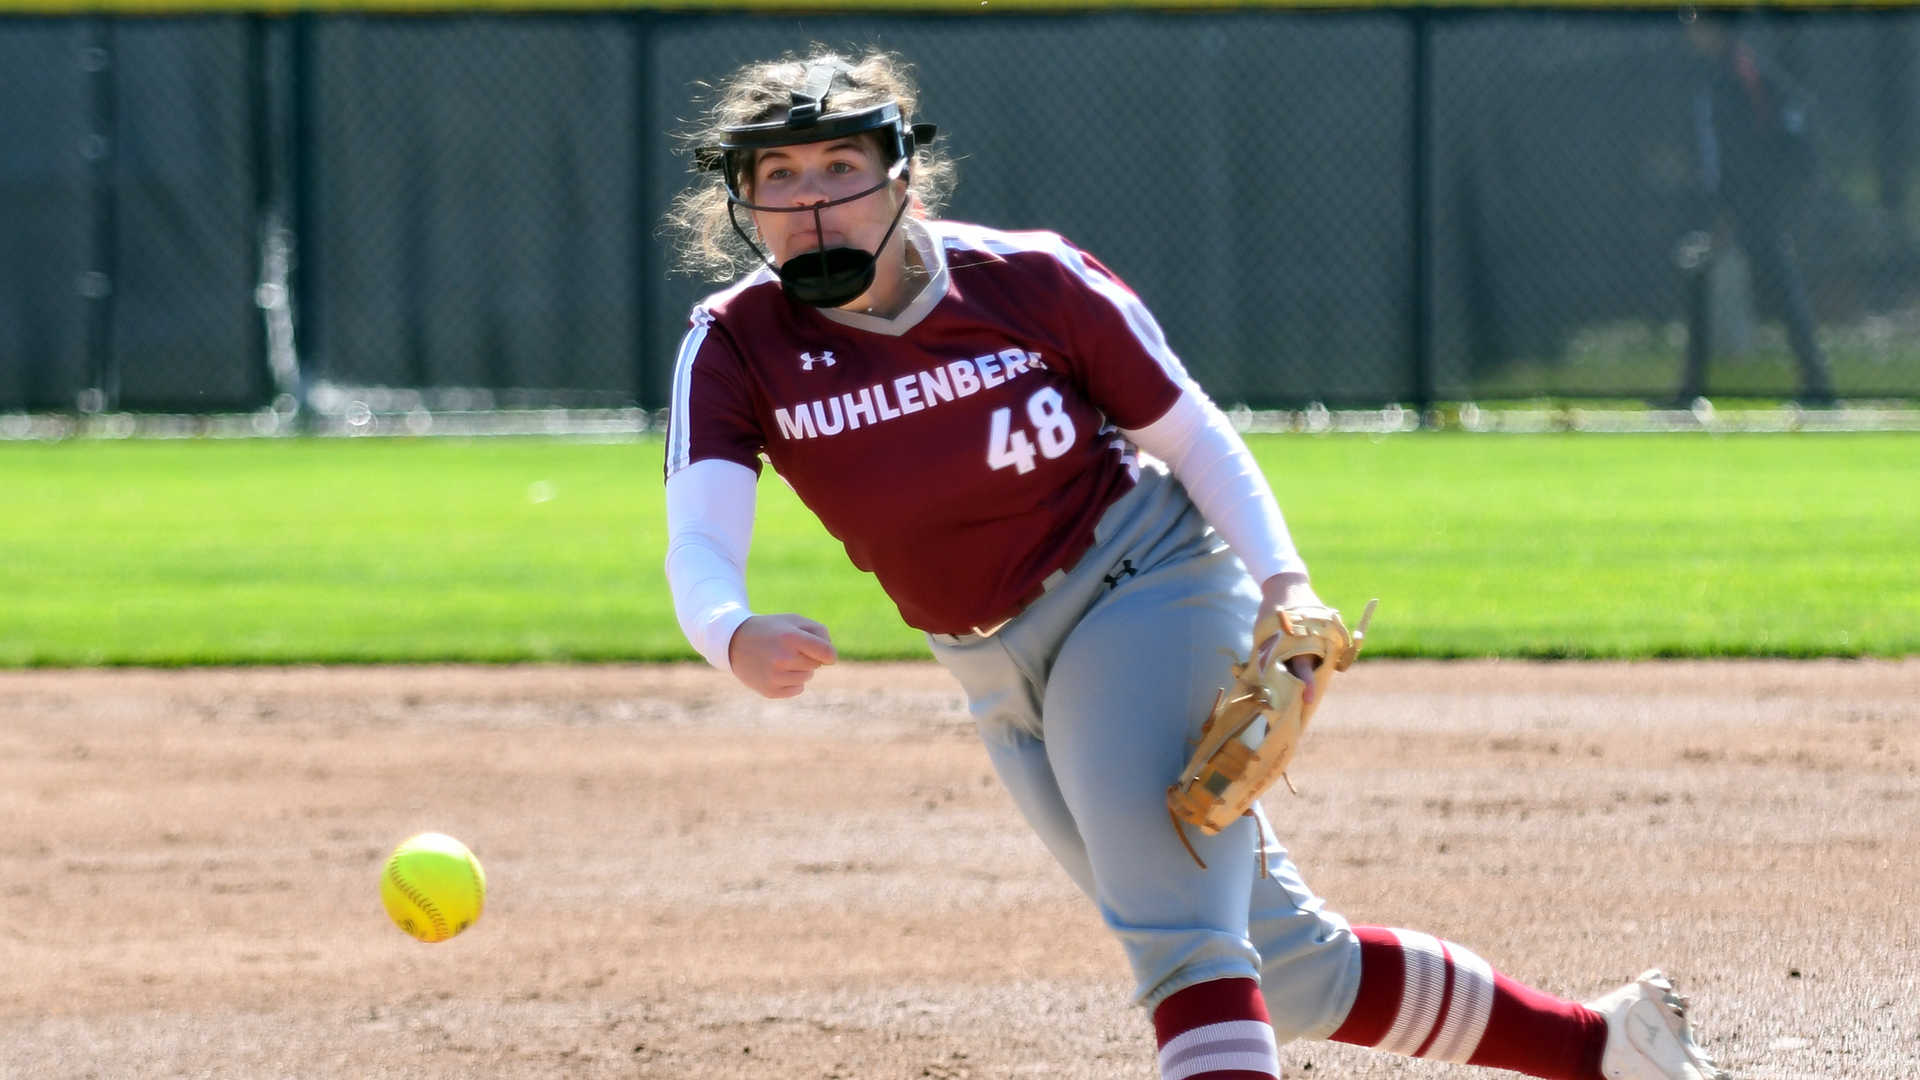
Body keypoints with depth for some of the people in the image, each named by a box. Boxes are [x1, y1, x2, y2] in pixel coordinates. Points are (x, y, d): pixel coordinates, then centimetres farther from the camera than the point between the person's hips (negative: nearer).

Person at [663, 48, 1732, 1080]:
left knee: (1174, 928, -24)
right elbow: (699, 547, -24)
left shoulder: (1024, 280, -15)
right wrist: (736, 637, -47)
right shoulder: (738, 348, -10)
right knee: (1291, 974, 10)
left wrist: (1281, 582, -20)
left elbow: (1191, 434, -4)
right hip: (1003, 680, 4)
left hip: (1147, 593, -4)